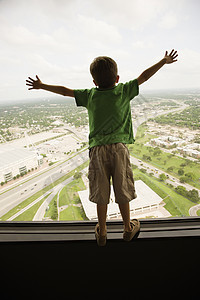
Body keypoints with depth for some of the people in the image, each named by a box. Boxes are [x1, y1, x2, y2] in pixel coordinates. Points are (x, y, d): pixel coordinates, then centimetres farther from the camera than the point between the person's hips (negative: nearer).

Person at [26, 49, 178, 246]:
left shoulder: (89, 95, 8)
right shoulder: (123, 91, 5)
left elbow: (65, 91, 17)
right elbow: (143, 77, 13)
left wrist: (42, 86, 31)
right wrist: (164, 61, 27)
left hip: (97, 149, 1)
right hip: (119, 147, -1)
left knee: (100, 192, 10)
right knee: (122, 190, 11)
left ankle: (102, 232, 26)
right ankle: (128, 229, 30)